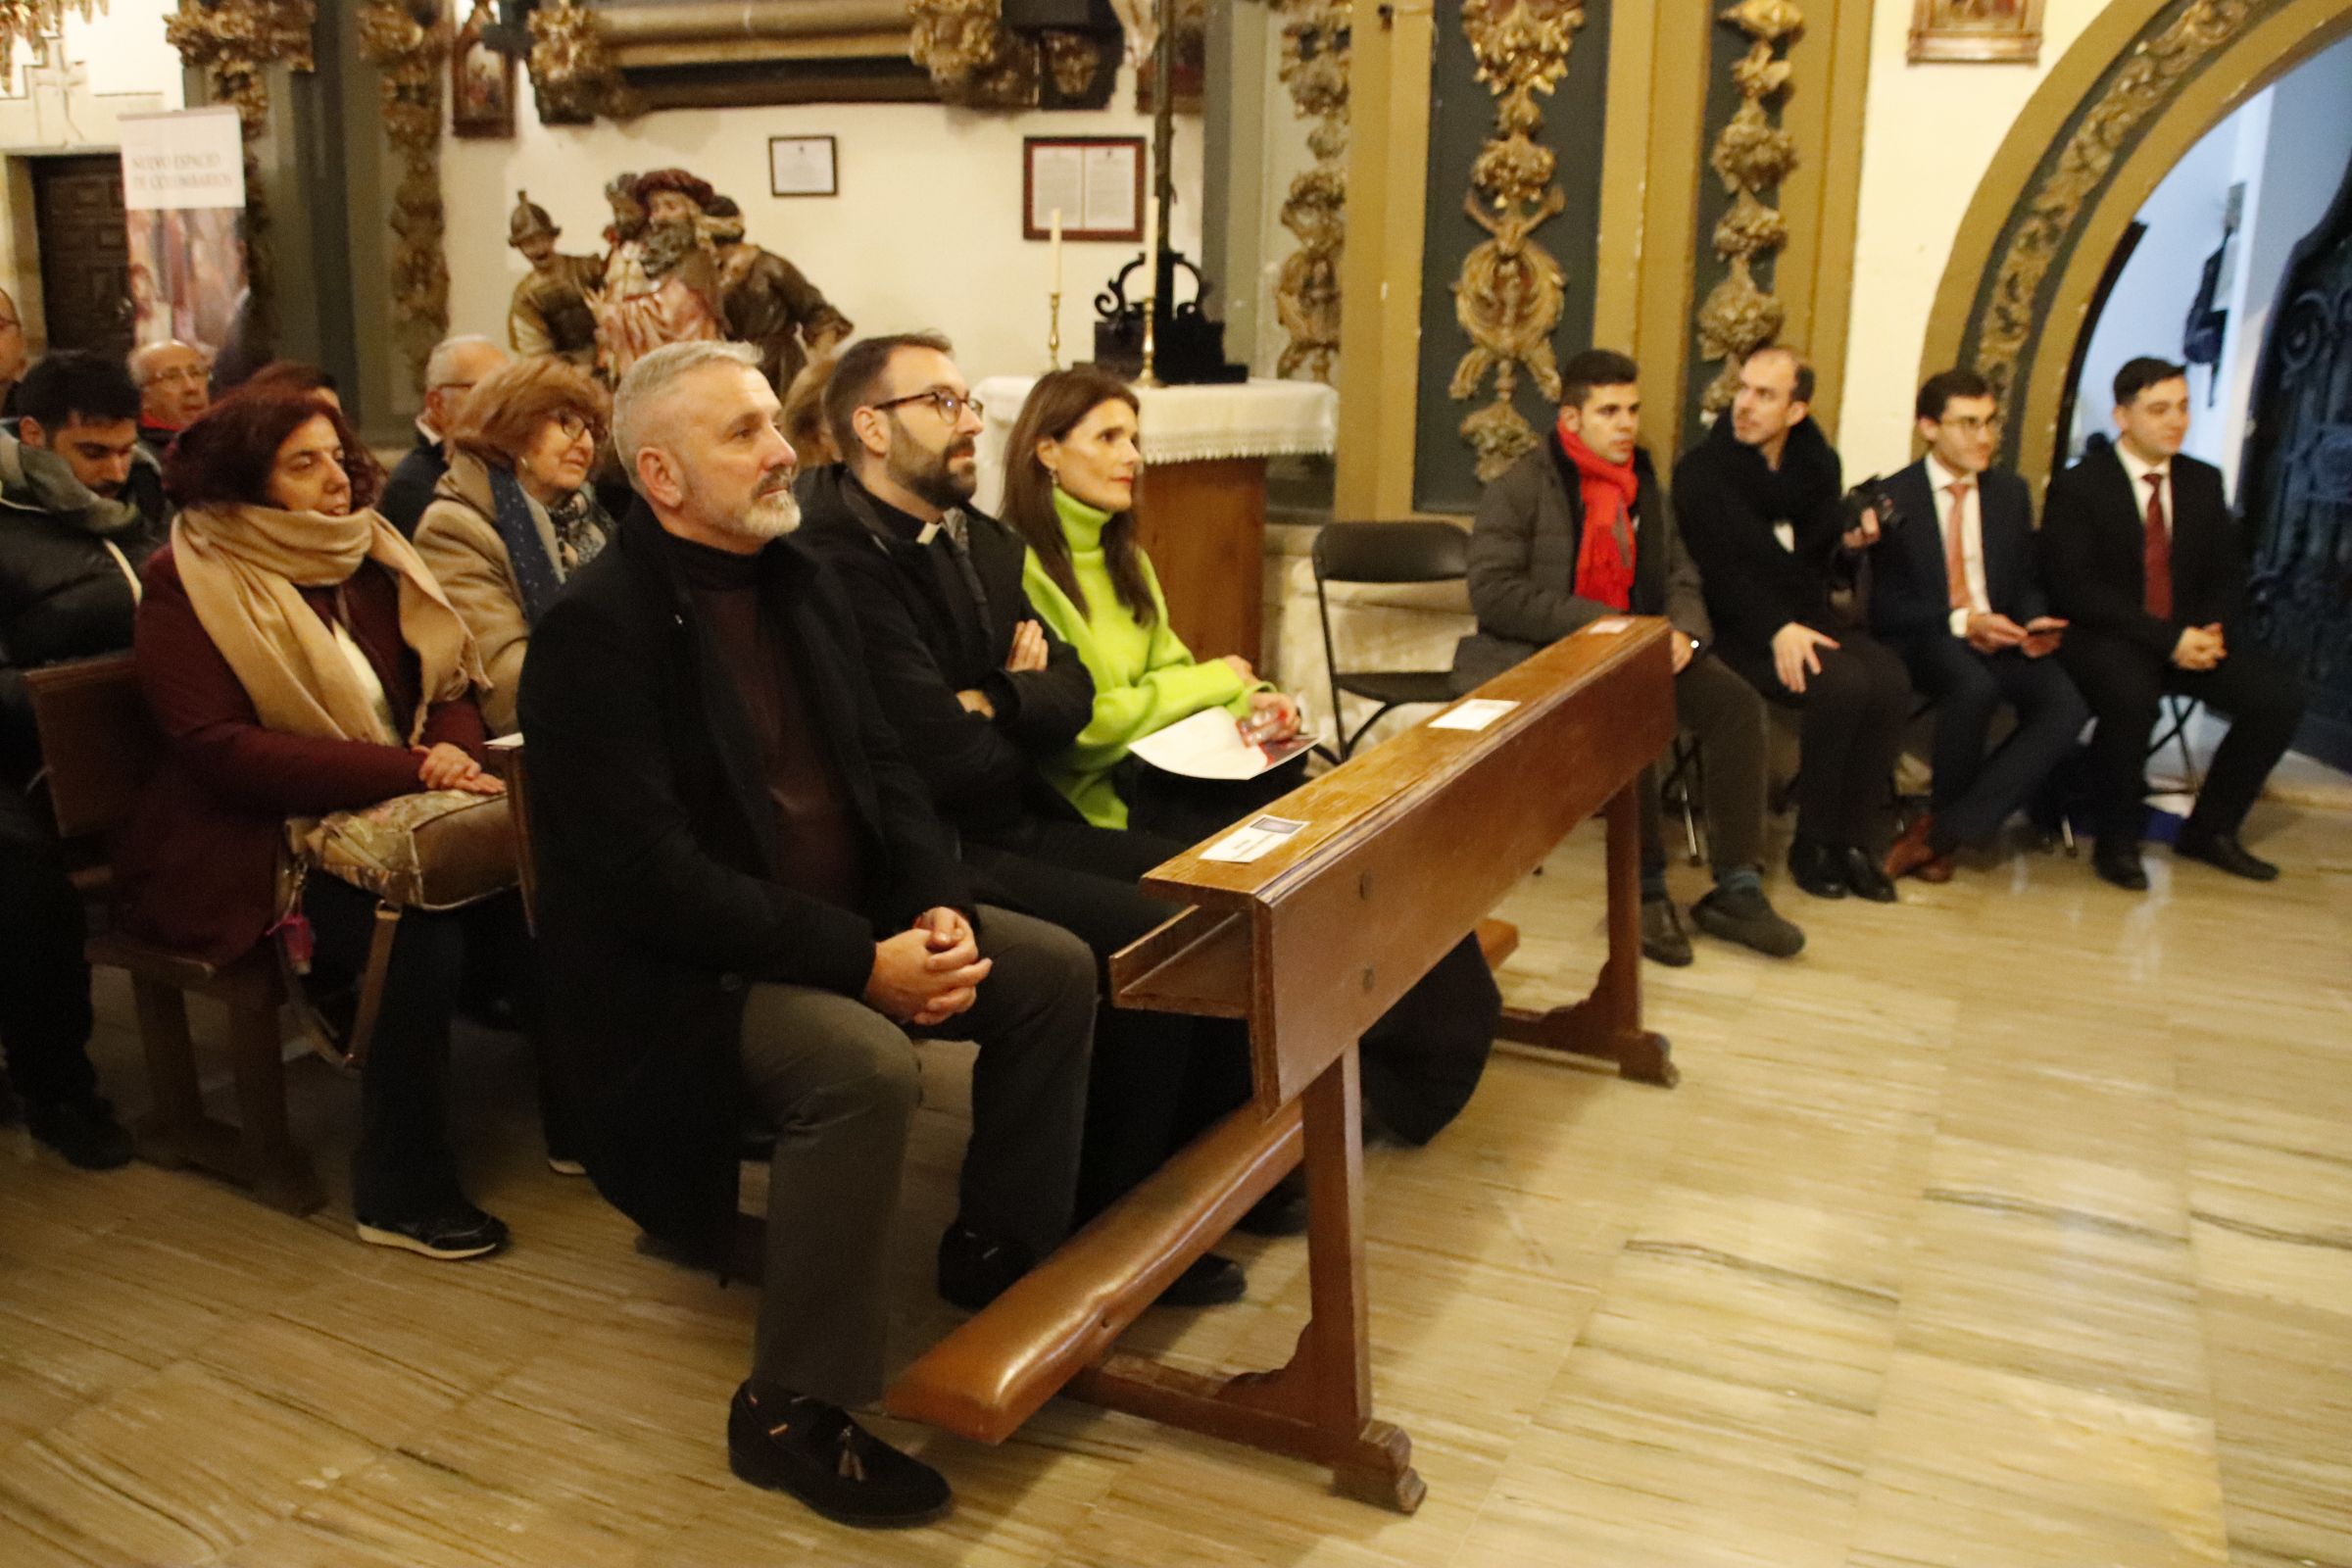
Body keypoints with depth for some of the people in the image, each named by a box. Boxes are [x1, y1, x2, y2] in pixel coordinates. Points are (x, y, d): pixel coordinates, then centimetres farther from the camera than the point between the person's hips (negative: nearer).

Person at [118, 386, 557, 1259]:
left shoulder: (364, 557, 10)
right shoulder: (186, 587, -7)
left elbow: (446, 683, 10)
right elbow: (216, 748, -18)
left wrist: (455, 750, -16)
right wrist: (410, 770, -27)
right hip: (252, 849, -5)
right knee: (419, 933, -31)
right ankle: (400, 1193, -16)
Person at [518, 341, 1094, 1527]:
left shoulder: (795, 579, 7)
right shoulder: (596, 630, -18)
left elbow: (880, 766, 10)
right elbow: (654, 875, -25)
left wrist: (937, 909, -8)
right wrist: (860, 963, -26)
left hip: (844, 917, 8)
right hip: (681, 966, -8)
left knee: (1055, 970, -1)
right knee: (863, 1065, -32)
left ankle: (1001, 1250, 18)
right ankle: (791, 1411, -14)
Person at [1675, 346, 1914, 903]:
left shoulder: (1818, 463, 10)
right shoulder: (1701, 471, -6)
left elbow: (1815, 562, 18)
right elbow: (1719, 571, -15)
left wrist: (1848, 540, -5)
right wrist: (1776, 630, -28)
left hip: (1807, 618, 5)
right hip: (1740, 629, -5)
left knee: (1890, 680, -24)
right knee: (1843, 685, -30)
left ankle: (1853, 838, -13)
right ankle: (1812, 845, -14)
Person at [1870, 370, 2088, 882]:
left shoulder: (2010, 491, 14)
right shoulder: (1894, 497, -1)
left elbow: (2027, 582, 17)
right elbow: (1887, 605, -6)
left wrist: (2034, 622, -6)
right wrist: (1961, 622, -19)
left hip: (1999, 635, 5)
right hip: (1925, 641, -5)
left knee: (2068, 705, -25)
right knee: (1975, 687, -38)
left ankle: (1944, 830, -23)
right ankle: (1947, 822, -13)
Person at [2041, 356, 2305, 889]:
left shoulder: (2204, 481, 12)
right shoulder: (2076, 487, -6)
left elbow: (2228, 575, 13)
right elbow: (2075, 589, -15)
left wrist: (2210, 631, -11)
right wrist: (2169, 639, -22)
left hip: (2191, 636, 6)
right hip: (2104, 640, -6)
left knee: (2281, 693, -15)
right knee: (2131, 695, -37)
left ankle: (2209, 829, 3)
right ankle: (2116, 842, -15)